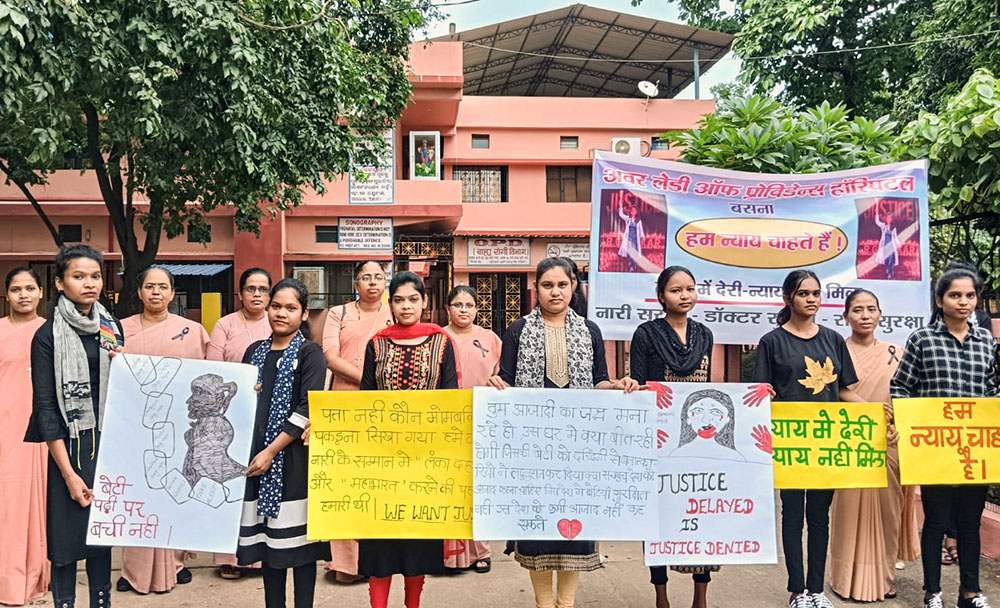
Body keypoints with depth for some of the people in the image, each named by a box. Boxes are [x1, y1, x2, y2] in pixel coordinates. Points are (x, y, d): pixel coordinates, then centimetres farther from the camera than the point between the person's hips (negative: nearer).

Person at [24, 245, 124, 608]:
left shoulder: (112, 328, 8)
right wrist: (70, 474, -13)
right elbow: (45, 407, -9)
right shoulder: (48, 336, -6)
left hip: (109, 443, 4)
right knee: (67, 534, 2)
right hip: (70, 446, -4)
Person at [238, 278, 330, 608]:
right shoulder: (255, 351, 14)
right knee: (267, 535, 10)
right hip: (256, 457, 5)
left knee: (296, 535, 0)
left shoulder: (310, 353, -2)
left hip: (293, 455, -5)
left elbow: (307, 408, -10)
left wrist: (271, 451, -14)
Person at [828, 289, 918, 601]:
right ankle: (850, 579, 11)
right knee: (850, 509, 0)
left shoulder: (896, 353, 10)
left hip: (888, 444, 3)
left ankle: (884, 577, 19)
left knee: (886, 510, 6)